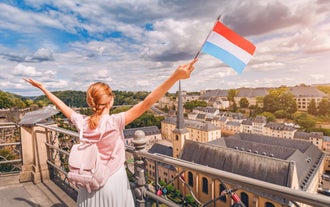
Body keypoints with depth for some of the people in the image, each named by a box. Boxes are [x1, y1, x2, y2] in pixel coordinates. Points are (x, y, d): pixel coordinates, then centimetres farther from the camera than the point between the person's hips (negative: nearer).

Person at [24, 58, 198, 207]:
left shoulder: (81, 123, -10)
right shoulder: (115, 122, -24)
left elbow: (61, 105, 5)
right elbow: (146, 104, -33)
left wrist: (42, 88, 22)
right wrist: (175, 77, -38)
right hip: (112, 183, -4)